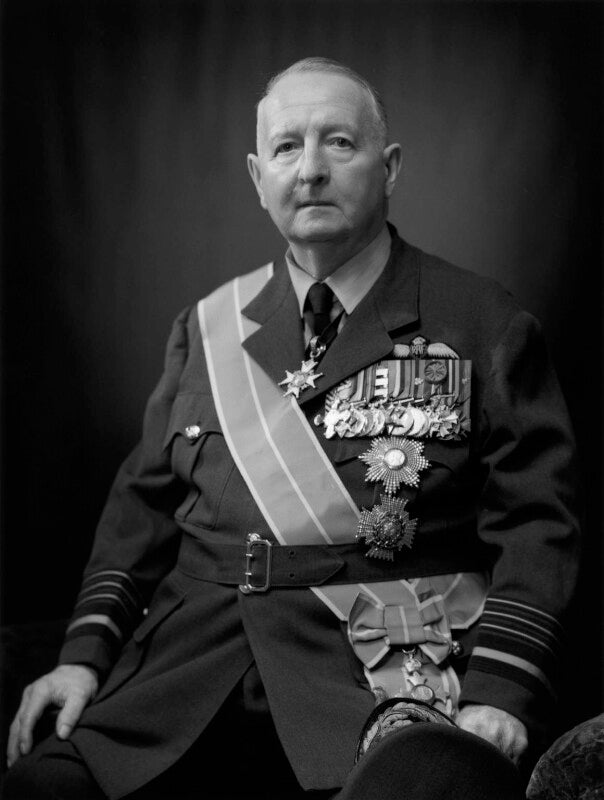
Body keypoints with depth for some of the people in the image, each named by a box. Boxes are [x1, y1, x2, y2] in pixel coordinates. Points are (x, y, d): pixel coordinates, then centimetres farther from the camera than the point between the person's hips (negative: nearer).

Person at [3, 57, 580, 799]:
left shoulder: (482, 324, 4)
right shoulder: (205, 328, 16)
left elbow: (534, 520, -1)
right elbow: (145, 501, 16)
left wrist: (500, 693, -14)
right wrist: (87, 650, 2)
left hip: (382, 668, -2)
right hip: (189, 650, 3)